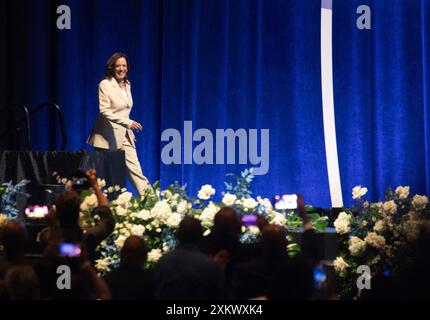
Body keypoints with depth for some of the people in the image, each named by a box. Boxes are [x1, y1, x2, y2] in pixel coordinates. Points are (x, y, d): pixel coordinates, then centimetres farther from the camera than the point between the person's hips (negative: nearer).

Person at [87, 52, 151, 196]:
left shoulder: (127, 84, 12)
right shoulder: (105, 85, -9)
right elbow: (104, 111, -17)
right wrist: (128, 122, -23)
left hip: (125, 134, 6)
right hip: (108, 135, -6)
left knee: (134, 168, -2)